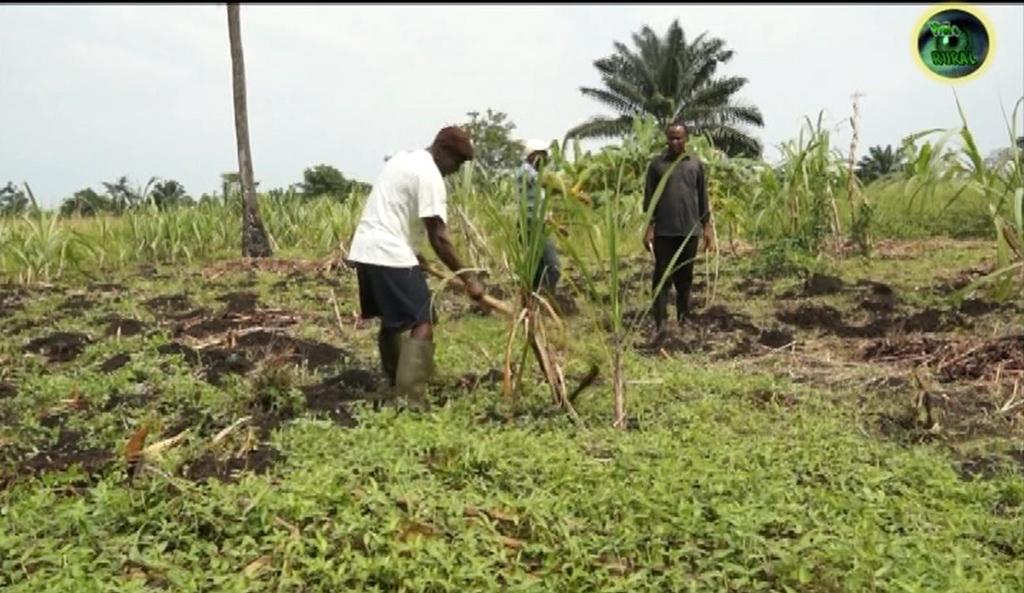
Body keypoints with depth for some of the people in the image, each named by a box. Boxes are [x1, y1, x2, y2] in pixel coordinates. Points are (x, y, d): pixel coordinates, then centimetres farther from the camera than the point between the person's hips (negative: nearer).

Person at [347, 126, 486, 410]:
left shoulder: (403, 158, 18)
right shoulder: (430, 175, -12)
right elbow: (439, 238, -16)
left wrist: (411, 252, 26)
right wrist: (468, 278, -13)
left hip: (365, 250, 10)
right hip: (390, 255, -10)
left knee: (393, 321, 21)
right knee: (421, 324, -9)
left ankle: (396, 388, 32)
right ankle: (410, 402, -15)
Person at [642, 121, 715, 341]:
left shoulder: (696, 164, 7)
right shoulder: (657, 164, 2)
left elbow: (703, 197, 10)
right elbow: (649, 197, 2)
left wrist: (707, 226, 6)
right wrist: (649, 227, -5)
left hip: (690, 230, 2)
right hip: (664, 230, -2)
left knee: (685, 277, 10)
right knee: (662, 276, -3)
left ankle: (684, 318, 22)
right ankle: (660, 323, -3)